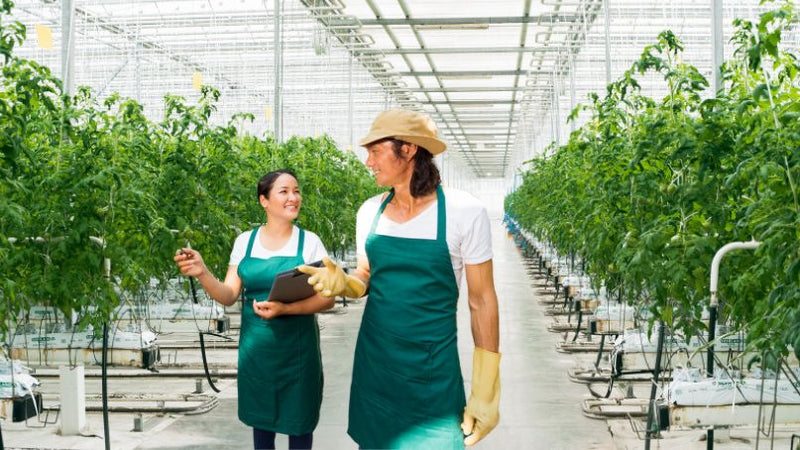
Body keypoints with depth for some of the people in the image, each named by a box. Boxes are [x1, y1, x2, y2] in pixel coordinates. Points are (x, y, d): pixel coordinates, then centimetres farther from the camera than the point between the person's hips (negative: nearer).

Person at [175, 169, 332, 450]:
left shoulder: (309, 242, -5)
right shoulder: (245, 241, 1)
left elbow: (327, 299, -8)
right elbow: (228, 296, -1)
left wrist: (284, 308, -23)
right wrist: (202, 273, -20)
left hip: (296, 347, -2)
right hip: (256, 346, 2)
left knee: (298, 420, 7)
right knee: (261, 417, 14)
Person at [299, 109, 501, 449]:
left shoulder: (464, 212, -13)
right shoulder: (370, 211, 2)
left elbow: (482, 300, -8)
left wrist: (485, 392, -8)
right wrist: (340, 281, -10)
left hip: (432, 372, -4)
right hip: (373, 362, 4)